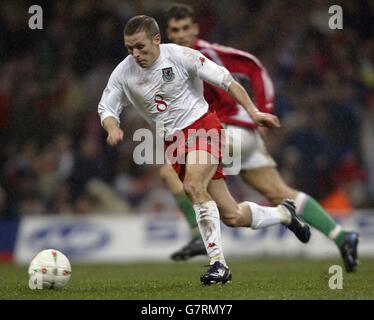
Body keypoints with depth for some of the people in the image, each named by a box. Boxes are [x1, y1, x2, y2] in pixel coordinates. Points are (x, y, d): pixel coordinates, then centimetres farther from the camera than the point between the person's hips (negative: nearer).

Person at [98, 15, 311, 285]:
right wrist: (112, 128, -17)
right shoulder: (124, 73, -3)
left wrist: (253, 111, -13)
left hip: (202, 125, -4)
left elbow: (224, 79, -8)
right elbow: (106, 109, 6)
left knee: (193, 186, -32)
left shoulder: (180, 56, -13)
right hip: (172, 141, 4)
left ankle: (218, 262, -24)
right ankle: (284, 213, 31)